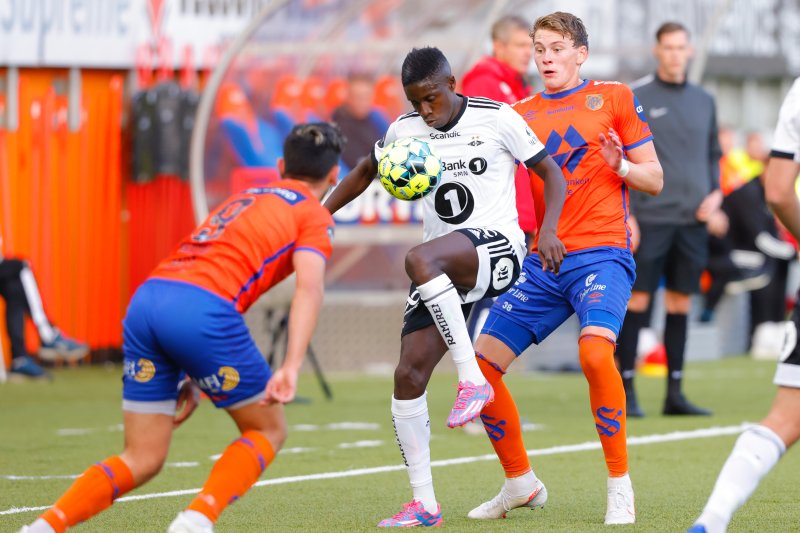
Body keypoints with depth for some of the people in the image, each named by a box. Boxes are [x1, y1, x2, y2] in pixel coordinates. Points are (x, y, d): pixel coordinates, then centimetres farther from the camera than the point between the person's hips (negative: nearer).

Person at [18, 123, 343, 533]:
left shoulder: (242, 199, 33)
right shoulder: (314, 215, 12)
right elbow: (309, 287, -7)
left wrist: (191, 377, 34)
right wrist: (291, 367, -18)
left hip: (146, 299, 6)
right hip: (203, 310, -6)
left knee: (143, 459, 9)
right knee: (268, 430, 13)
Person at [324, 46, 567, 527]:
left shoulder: (497, 118, -4)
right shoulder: (405, 131, 9)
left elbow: (552, 174, 0)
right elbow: (366, 172, 27)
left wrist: (547, 230, -16)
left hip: (497, 249, -6)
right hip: (443, 273, 6)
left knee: (420, 259, -38)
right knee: (408, 375, -5)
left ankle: (472, 377, -30)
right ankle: (424, 504, 2)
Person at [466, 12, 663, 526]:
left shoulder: (614, 97, 6)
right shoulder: (521, 114, 16)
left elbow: (655, 179, 6)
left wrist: (621, 165, -15)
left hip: (601, 252, -5)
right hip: (542, 262, 5)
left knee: (595, 351, -31)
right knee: (482, 364, -3)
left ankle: (621, 487, -18)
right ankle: (521, 484, 17)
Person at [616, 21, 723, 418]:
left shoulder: (704, 101, 13)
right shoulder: (635, 98, -1)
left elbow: (713, 154, 21)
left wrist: (716, 191, 3)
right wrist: (626, 214, -10)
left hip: (693, 219, 4)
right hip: (650, 218, -4)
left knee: (680, 303, 6)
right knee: (638, 299, -5)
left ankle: (674, 392, 10)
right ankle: (626, 389, -1)